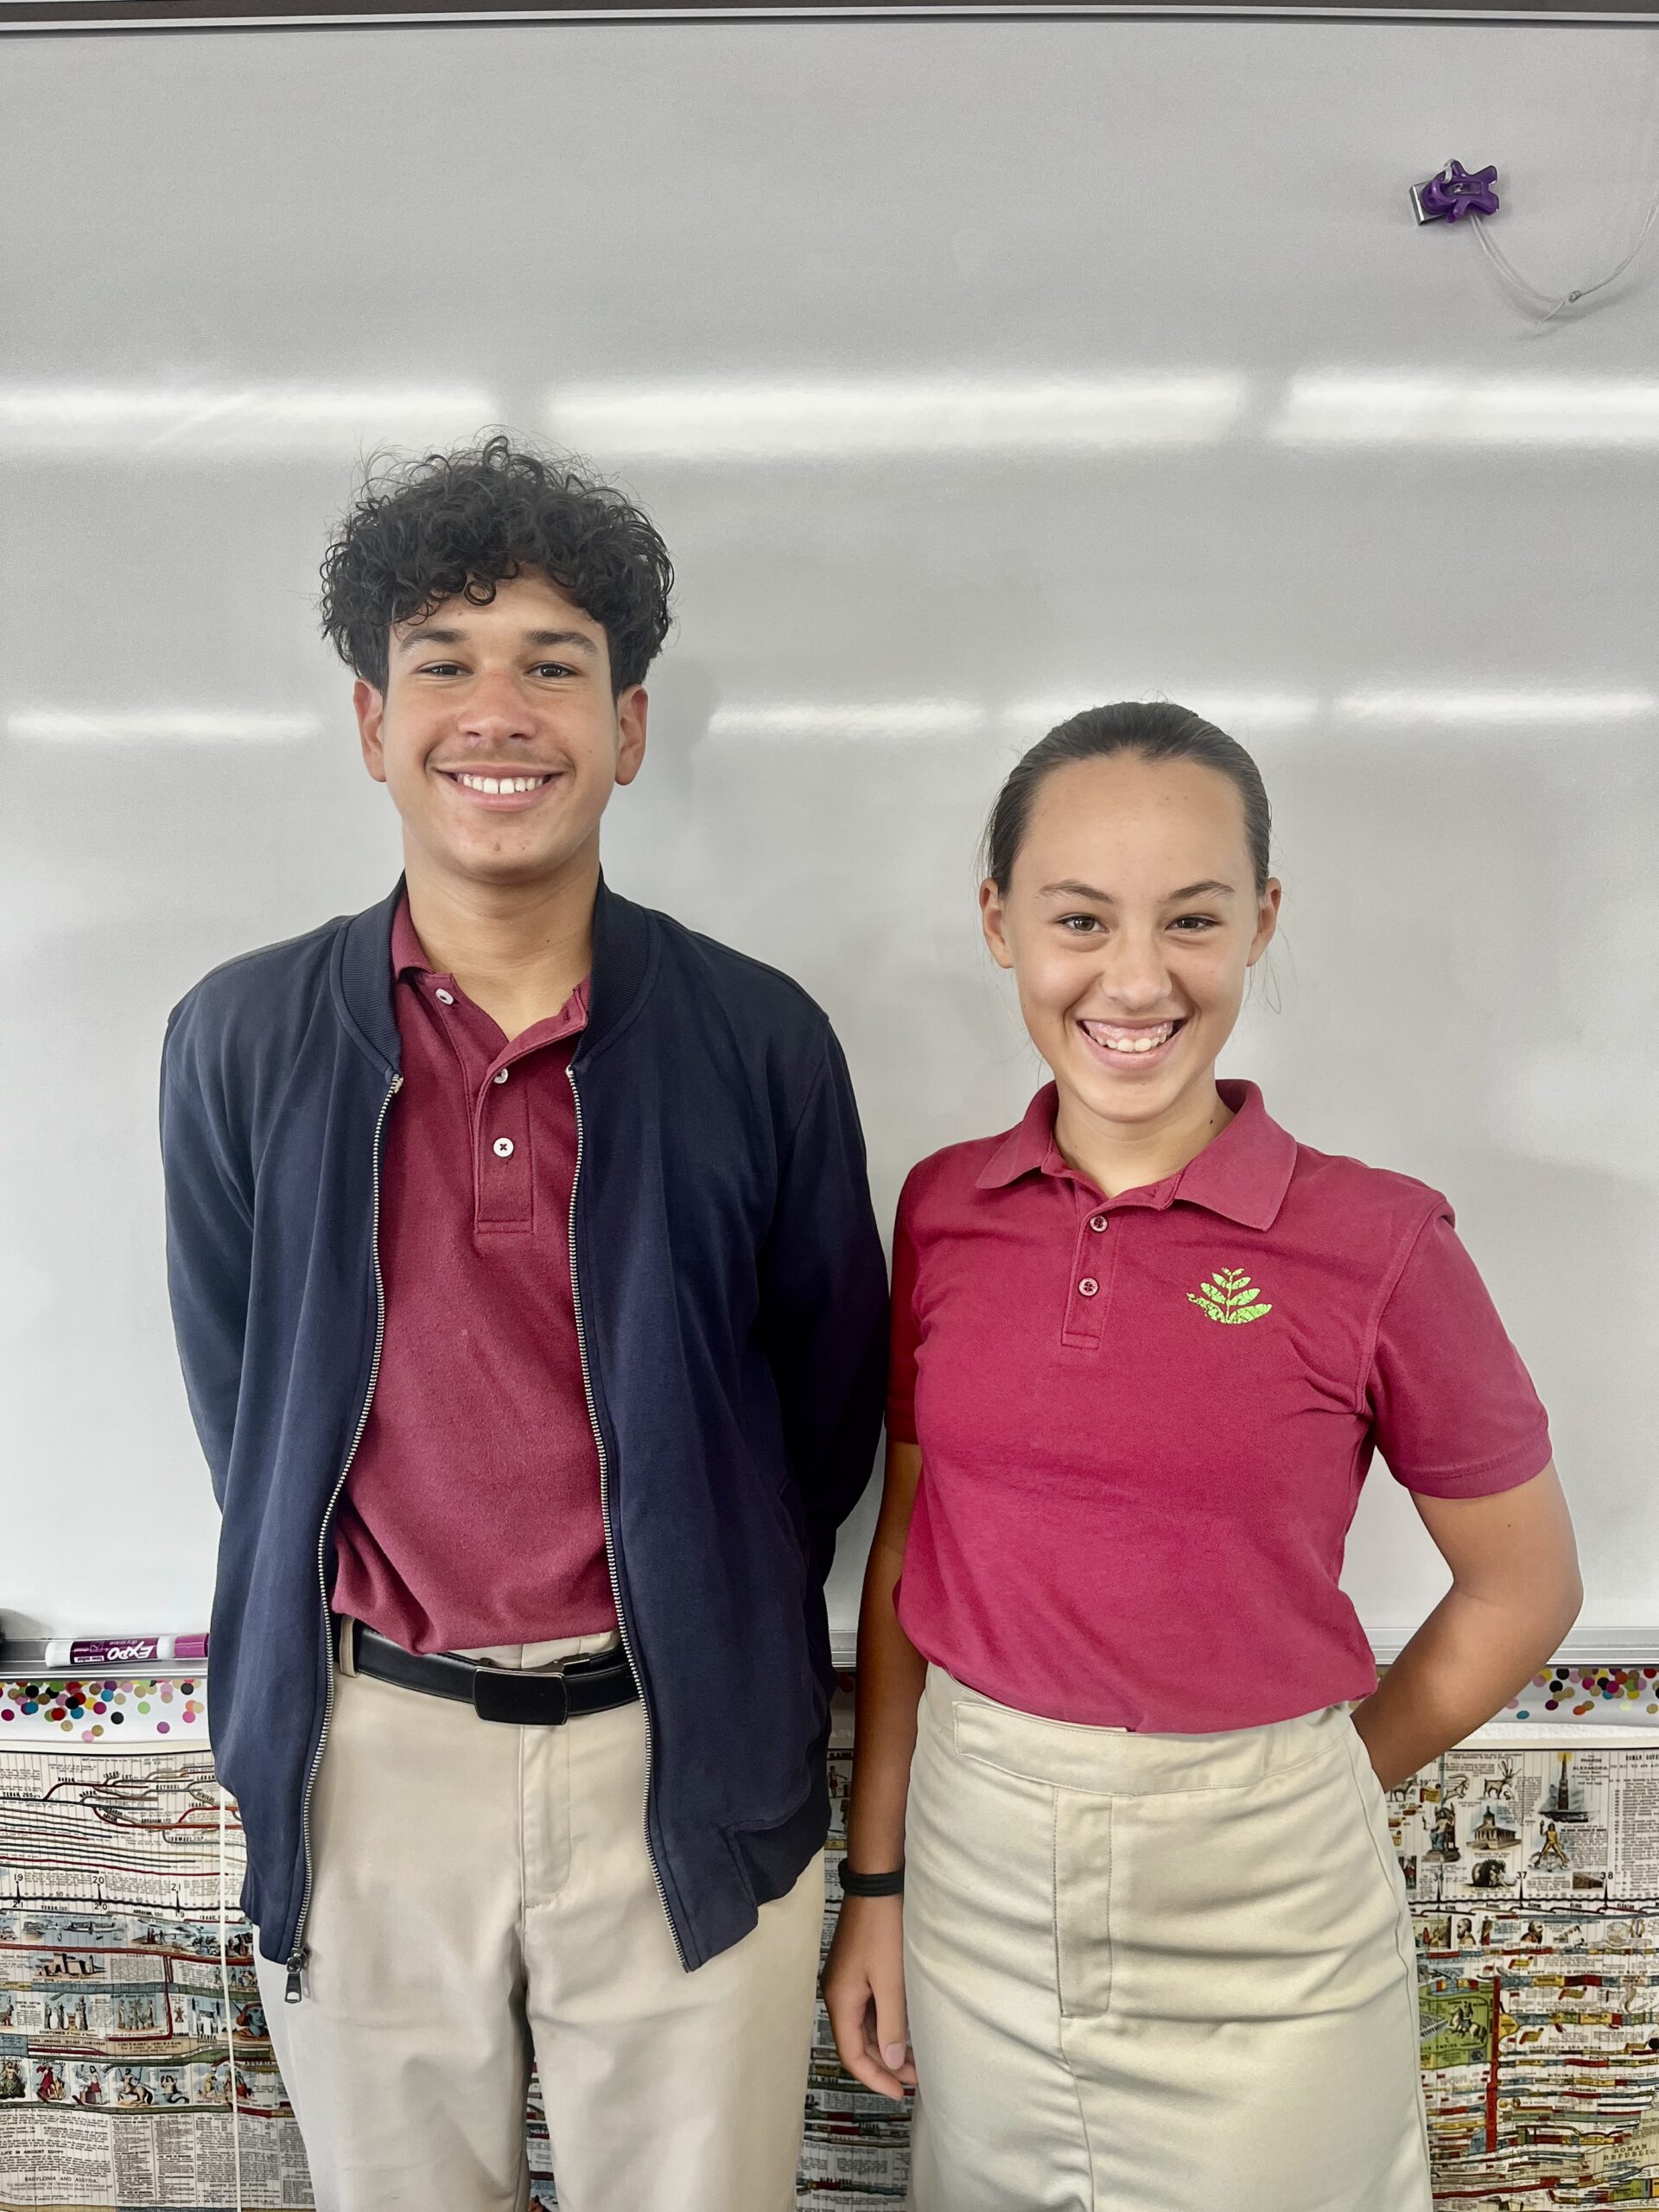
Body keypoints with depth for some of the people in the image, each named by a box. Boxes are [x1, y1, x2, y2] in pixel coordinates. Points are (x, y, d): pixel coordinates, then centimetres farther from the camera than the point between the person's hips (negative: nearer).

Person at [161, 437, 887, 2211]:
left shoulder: (760, 1042, -8)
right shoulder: (240, 1042, -5)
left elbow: (827, 1405, 1)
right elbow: (239, 1405, 4)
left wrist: (699, 1656, 7)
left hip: (681, 1756, -1)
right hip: (365, 1760, 2)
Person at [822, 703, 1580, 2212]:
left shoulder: (1376, 1243, -15)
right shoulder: (942, 1209, -5)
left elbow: (1523, 1588, -1)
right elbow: (907, 1546, 3)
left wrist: (1311, 1792, 3)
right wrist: (876, 1879, 6)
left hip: (1260, 1899, -3)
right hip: (973, 1856, 3)